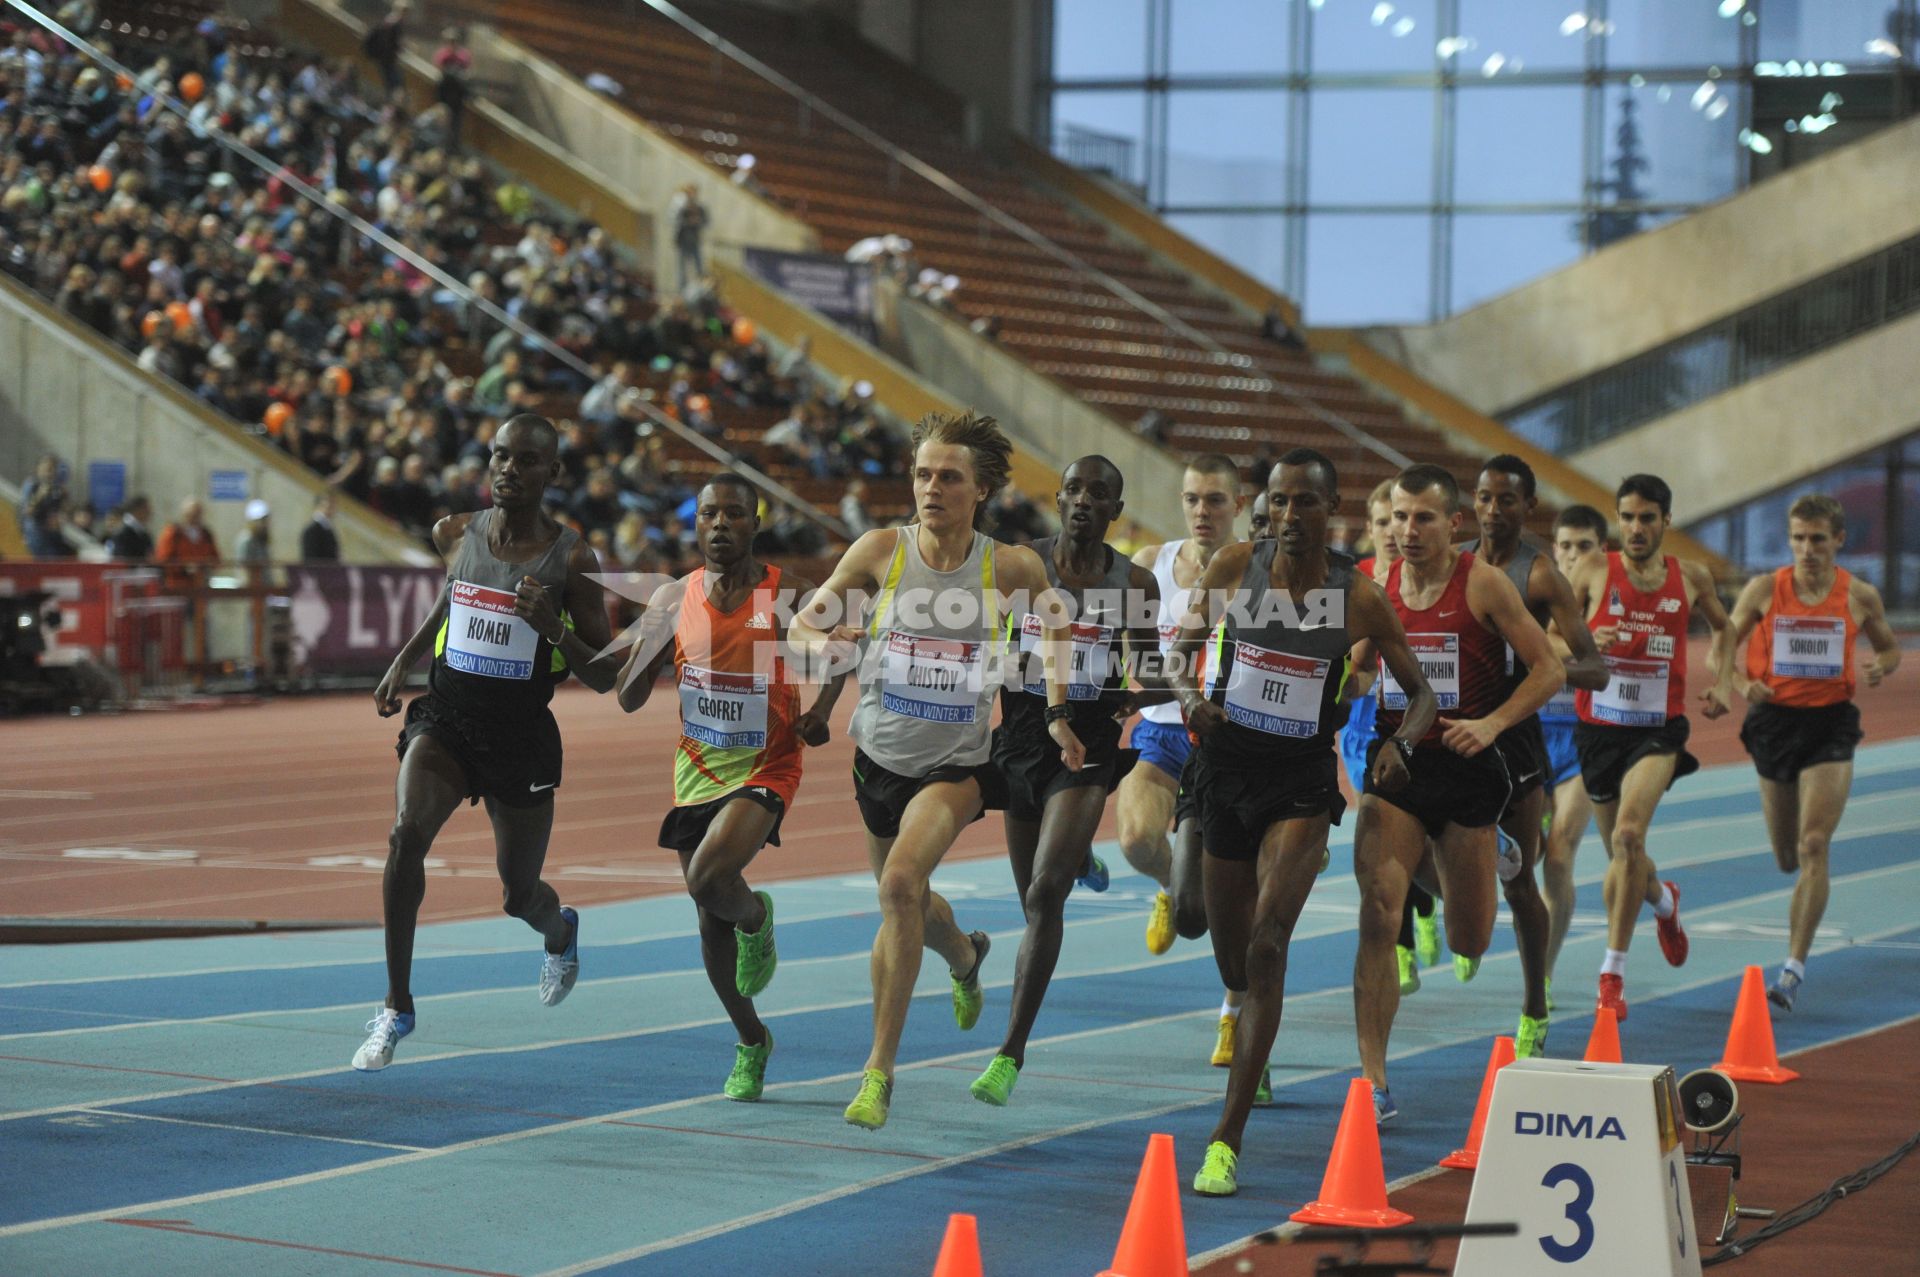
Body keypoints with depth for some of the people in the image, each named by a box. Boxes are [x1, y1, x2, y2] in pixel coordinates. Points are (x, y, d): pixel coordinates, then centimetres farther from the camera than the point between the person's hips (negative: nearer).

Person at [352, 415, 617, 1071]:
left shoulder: (570, 558, -8)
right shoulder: (455, 535, 1)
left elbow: (604, 678, -6)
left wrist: (553, 627, -23)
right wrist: (404, 660, 12)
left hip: (523, 734, -2)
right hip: (447, 716, 2)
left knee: (520, 894, 11)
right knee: (407, 833, -26)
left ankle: (560, 930, 52)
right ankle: (396, 1007, -15)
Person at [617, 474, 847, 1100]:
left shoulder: (791, 595, -10)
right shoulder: (674, 598, -2)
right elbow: (629, 700, 1)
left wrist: (822, 709, -7)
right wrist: (650, 638, -17)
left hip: (765, 768, -4)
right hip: (696, 768, 4)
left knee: (708, 879, -28)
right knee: (711, 923, 11)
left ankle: (757, 918, 9)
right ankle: (752, 1043, 32)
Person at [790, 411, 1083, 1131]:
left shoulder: (1010, 567, -10)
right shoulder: (881, 551, -9)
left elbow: (1052, 615, 12)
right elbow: (806, 623, 0)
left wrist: (1057, 710, 4)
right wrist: (829, 646, -24)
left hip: (957, 761, -3)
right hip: (881, 754, 3)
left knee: (900, 882, -28)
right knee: (906, 902, 22)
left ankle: (880, 1067, -20)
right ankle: (966, 957, 61)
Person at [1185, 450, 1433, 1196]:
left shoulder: (1359, 597, -6)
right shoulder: (1233, 568, -2)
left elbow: (1420, 691, 3)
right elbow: (1184, 646, 12)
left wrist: (1400, 744, -17)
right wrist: (1189, 694, -11)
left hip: (1302, 778, -3)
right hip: (1226, 763, 3)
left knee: (1266, 947, -17)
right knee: (1229, 945, 15)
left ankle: (1228, 1138, -19)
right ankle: (1250, 1061, 50)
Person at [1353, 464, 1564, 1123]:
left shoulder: (1484, 584, -8)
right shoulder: (1378, 585, 2)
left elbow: (1548, 669, -6)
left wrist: (1491, 724, -18)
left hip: (1464, 767, -2)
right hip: (1393, 759, 2)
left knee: (1468, 944, 12)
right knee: (1378, 919, -16)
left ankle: (1442, 874, 50)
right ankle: (1374, 1083, -12)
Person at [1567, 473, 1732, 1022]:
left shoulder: (1691, 579, 1)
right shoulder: (1595, 572, -4)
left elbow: (1725, 627, 21)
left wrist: (1722, 685, 7)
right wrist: (1586, 642, -21)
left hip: (1658, 729, -1)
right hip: (1599, 726, 2)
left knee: (1628, 835, -24)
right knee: (1621, 853, 14)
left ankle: (1613, 972, -17)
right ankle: (1664, 900, 51)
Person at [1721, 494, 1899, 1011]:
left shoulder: (1861, 597, -2)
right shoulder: (1764, 590, -4)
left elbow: (1890, 647, 13)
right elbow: (1723, 648, 1)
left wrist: (1880, 668, -10)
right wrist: (1740, 684, -19)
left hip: (1831, 723, -2)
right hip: (1774, 721, 2)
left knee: (1813, 847, -15)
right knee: (1787, 859, 12)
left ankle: (1794, 969, -14)